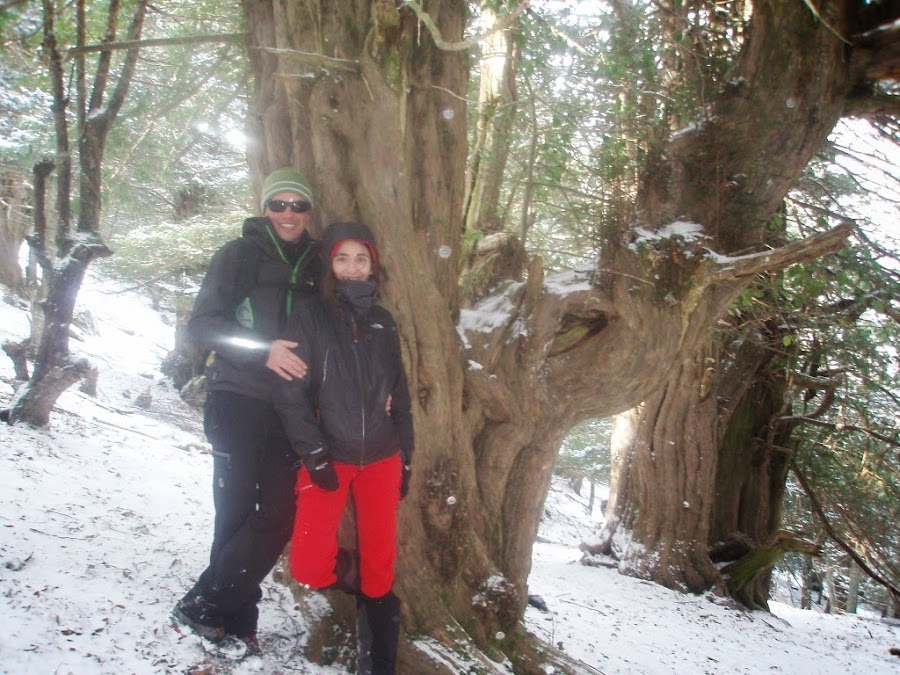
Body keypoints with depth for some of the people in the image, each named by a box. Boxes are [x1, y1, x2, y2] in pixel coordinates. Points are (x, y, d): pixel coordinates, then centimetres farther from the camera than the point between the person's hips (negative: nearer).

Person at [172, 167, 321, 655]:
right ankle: (201, 605, 14)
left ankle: (221, 613, 17)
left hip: (287, 408, 5)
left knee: (278, 517, 2)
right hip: (238, 400, -4)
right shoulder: (239, 255, -1)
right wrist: (262, 350, -22)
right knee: (236, 513, -4)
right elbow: (201, 324, -7)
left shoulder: (313, 266, 12)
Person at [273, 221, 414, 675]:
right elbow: (290, 394, -8)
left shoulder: (382, 322, 9)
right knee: (308, 565, -11)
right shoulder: (310, 316, -4)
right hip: (328, 458, -3)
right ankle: (342, 573, 23)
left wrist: (405, 455, 10)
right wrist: (314, 455, -14)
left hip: (381, 458, 3)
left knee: (380, 560, 5)